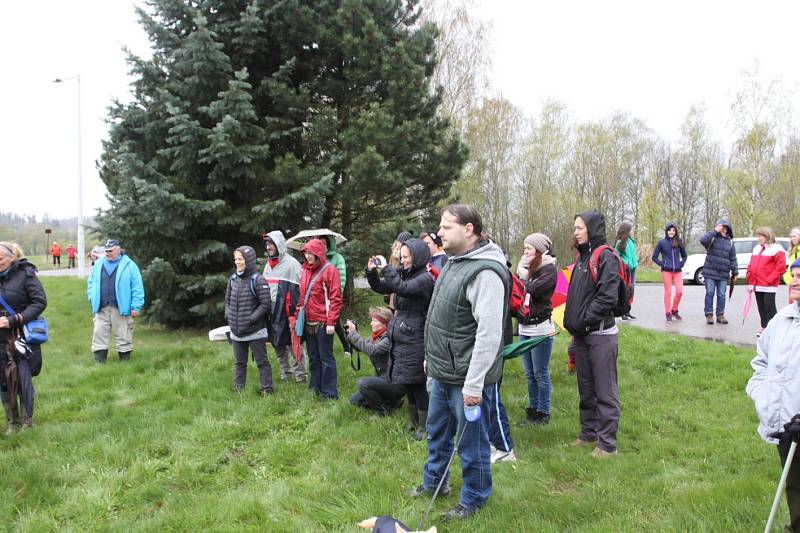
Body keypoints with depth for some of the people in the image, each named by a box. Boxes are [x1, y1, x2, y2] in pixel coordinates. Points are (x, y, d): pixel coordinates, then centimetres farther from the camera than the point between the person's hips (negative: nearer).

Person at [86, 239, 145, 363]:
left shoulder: (129, 265, -1)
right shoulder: (98, 265, 13)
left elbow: (137, 287, -4)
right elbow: (91, 282, 20)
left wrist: (136, 306, -9)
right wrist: (92, 298, 5)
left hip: (121, 309, -4)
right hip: (101, 309, 4)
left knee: (124, 336, 3)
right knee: (99, 335, 3)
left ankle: (125, 362, 14)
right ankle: (99, 363, 10)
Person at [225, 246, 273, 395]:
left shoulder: (258, 280, -13)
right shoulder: (233, 279, 5)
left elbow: (265, 304, -14)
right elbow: (227, 301, 17)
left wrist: (251, 319, -16)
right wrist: (228, 315, 1)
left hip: (255, 331, -6)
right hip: (236, 332, 6)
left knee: (261, 361, 5)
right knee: (239, 362, 16)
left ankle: (266, 389, 13)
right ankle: (238, 389, 26)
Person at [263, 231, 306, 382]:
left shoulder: (291, 264, -8)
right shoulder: (268, 265, 15)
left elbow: (298, 290, -12)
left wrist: (294, 311, -17)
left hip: (287, 312, -7)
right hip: (272, 312, 7)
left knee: (293, 344, -3)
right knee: (277, 344, 12)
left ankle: (299, 374, 6)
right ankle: (285, 373, 23)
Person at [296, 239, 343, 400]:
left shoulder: (329, 270, -9)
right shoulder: (304, 270, 11)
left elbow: (336, 298, -13)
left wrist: (331, 322, -17)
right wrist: (297, 316, 12)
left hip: (323, 323, -7)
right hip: (308, 322, 7)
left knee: (326, 358, 0)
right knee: (313, 358, 15)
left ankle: (329, 393, 8)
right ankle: (314, 388, 25)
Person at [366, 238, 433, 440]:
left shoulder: (425, 278, -14)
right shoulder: (404, 274, 10)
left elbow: (401, 288, -30)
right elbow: (381, 288, 14)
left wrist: (385, 268, -23)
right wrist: (371, 271, -2)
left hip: (415, 340, -8)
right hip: (400, 338, 8)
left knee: (416, 383, -1)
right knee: (407, 383, 16)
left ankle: (424, 426, 11)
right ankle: (414, 421, 31)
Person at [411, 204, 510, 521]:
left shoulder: (485, 272, -23)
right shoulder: (454, 262, 9)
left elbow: (489, 334, -26)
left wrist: (474, 384, -25)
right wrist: (431, 357, 22)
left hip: (467, 379, -9)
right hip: (442, 374, 9)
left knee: (471, 441, 8)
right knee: (437, 431, 24)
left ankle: (473, 500, 27)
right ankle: (434, 482, 44)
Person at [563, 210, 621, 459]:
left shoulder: (606, 257, -13)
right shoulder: (582, 257, 14)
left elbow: (608, 297, -20)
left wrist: (585, 319, -17)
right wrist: (572, 322, 8)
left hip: (601, 335, -9)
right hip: (581, 335, 9)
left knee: (605, 391, -1)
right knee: (586, 389, 18)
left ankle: (607, 443, 7)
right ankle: (588, 434, 30)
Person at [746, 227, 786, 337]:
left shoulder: (776, 249, -7)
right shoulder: (756, 248, 16)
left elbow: (781, 267, -13)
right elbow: (751, 266, 18)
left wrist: (770, 279, -14)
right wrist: (750, 280, 9)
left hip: (769, 286, -7)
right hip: (757, 285, 7)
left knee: (769, 307, -6)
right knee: (761, 307, 12)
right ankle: (764, 327, 20)